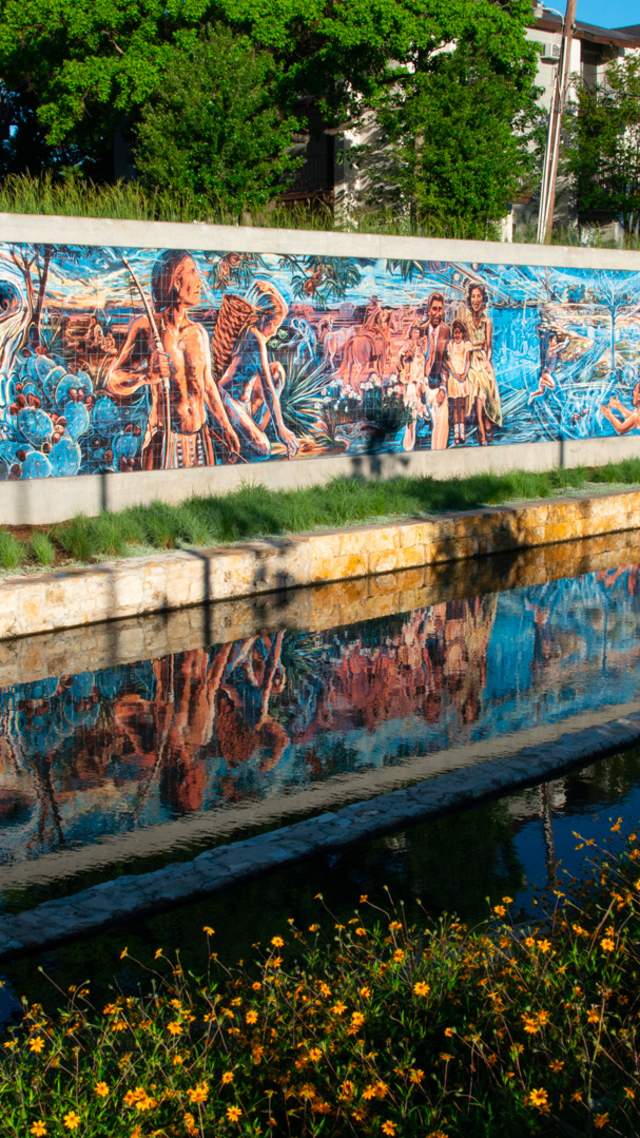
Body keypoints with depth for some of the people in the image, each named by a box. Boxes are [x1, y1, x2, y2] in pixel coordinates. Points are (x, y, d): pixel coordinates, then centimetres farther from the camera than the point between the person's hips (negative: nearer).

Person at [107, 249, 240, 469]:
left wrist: (226, 427, 27)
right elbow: (113, 381, -12)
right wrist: (145, 376, -31)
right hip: (165, 439, -5)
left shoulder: (198, 332, 10)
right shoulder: (146, 326, -6)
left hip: (201, 437, 5)